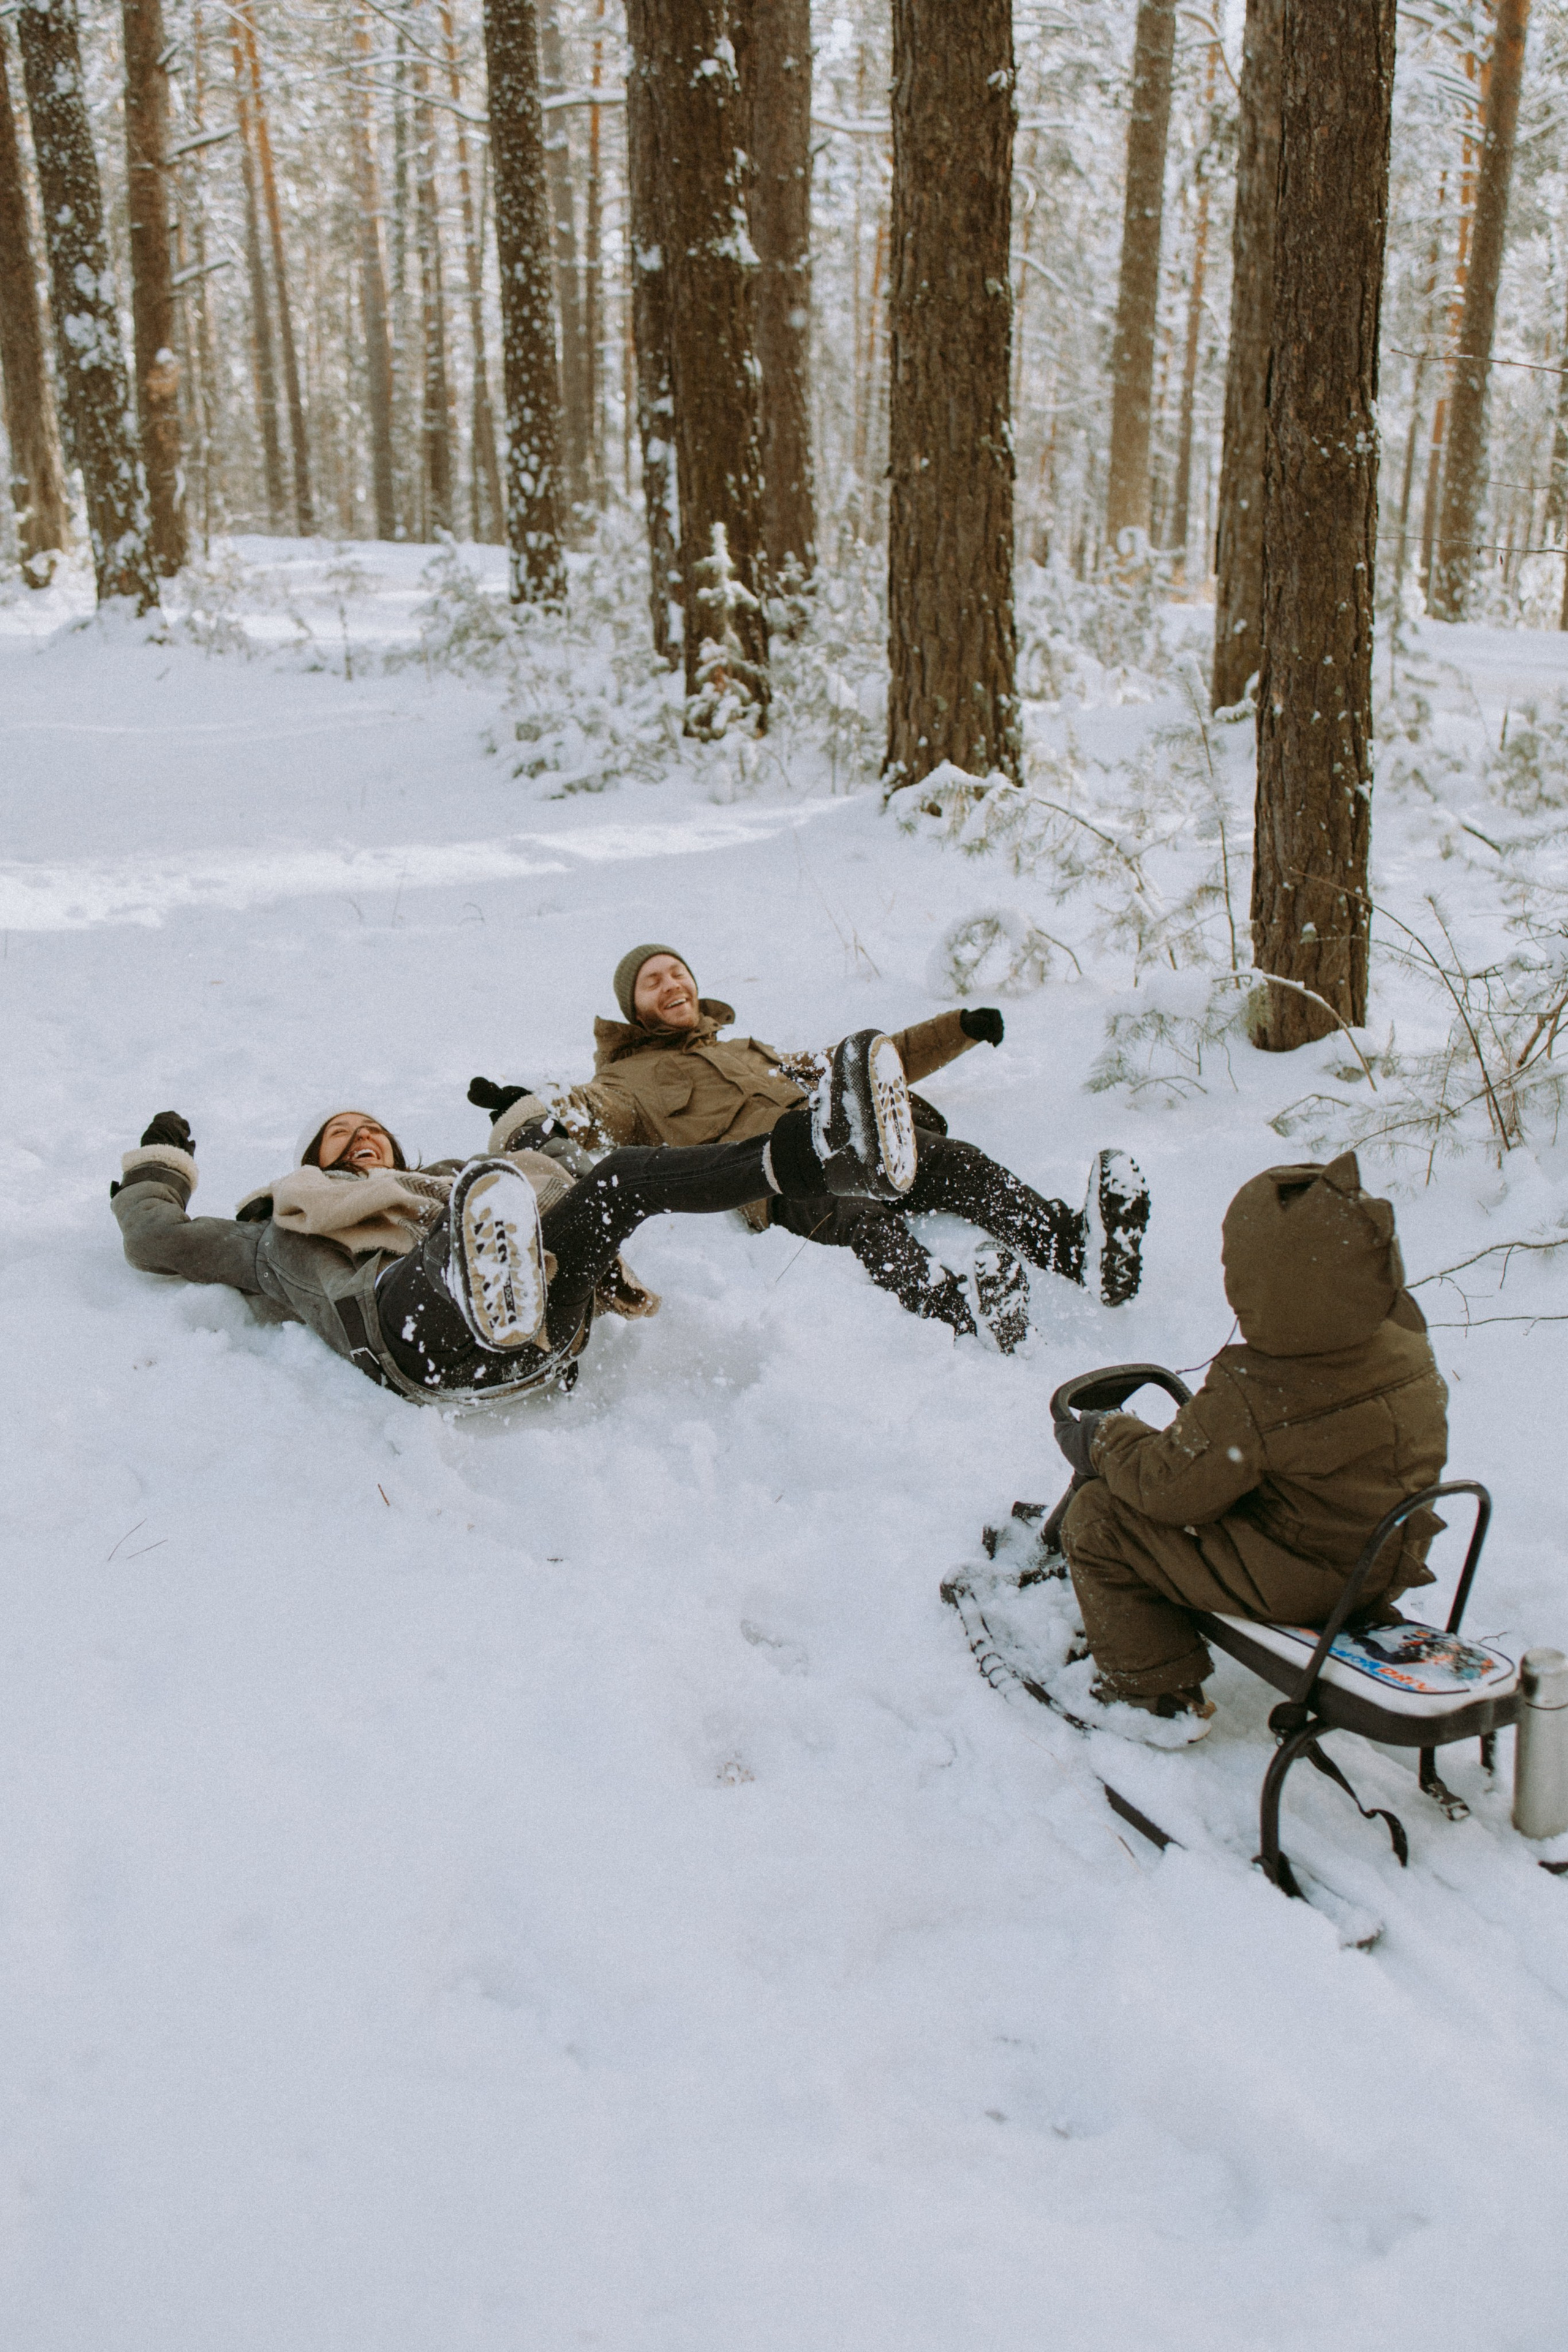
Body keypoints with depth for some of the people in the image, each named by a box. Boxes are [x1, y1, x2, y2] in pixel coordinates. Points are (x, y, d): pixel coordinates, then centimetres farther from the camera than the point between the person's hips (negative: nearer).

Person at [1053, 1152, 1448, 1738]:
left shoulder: (1251, 1400, -32)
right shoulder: (1406, 1342, -10)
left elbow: (1171, 1485, -20)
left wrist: (1105, 1441, -2)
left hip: (1290, 1578, -8)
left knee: (1096, 1519, -2)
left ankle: (1159, 1693, 9)